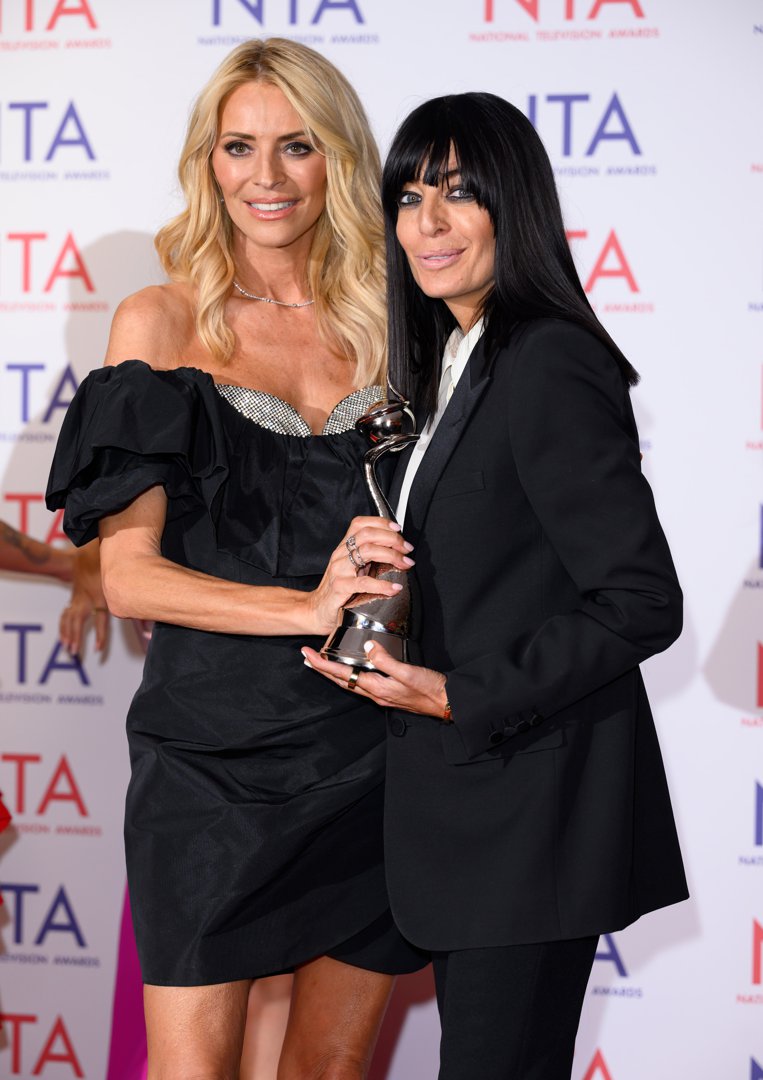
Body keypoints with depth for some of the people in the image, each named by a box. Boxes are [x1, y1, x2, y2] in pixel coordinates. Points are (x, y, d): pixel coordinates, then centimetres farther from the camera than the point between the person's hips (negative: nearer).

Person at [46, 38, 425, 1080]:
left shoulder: (385, 320, 8)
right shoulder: (162, 322, 0)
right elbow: (130, 574, -6)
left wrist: (394, 583, -6)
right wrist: (309, 607, -17)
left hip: (372, 747, 3)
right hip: (214, 749, -3)